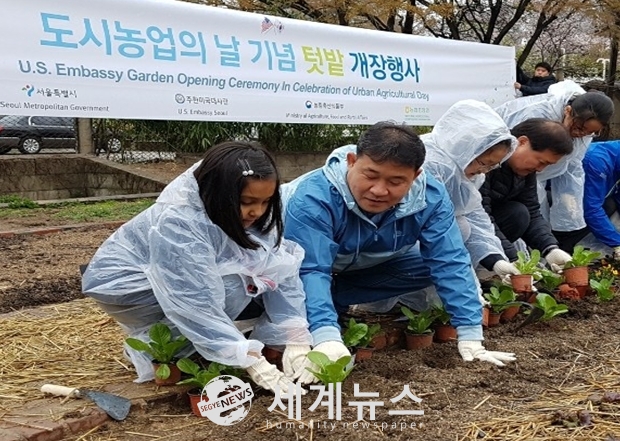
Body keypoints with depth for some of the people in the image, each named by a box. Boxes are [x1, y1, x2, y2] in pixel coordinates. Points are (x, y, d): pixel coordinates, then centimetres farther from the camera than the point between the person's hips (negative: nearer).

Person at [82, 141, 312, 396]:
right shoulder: (177, 225, -34)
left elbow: (281, 270, -18)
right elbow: (198, 304, -37)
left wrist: (296, 340, -28)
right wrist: (251, 362, -39)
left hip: (187, 279, 8)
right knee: (231, 288, -28)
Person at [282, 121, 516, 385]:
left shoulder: (430, 197, -26)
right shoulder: (313, 199, -38)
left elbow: (450, 263, -26)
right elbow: (311, 271, -44)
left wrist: (470, 336, -31)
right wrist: (326, 337, -57)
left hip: (368, 269, 4)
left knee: (429, 267, -17)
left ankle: (333, 303, -9)